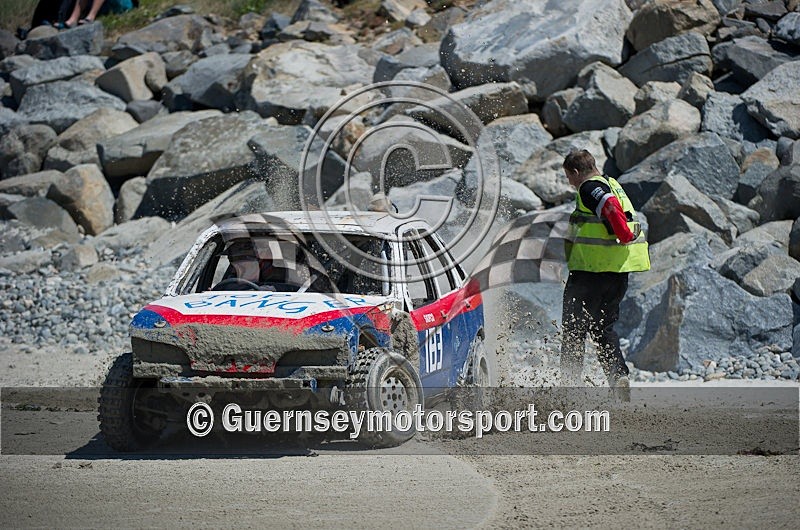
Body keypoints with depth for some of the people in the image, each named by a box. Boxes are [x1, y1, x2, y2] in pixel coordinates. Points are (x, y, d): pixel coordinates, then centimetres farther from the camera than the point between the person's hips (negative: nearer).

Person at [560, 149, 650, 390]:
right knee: (603, 326, 18)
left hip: (592, 268, -9)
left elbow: (609, 206, -29)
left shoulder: (589, 188, -11)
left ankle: (570, 381, 0)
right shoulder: (612, 184, 17)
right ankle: (618, 375, 4)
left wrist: (624, 235, -27)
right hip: (621, 269, 9)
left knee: (574, 327, 2)